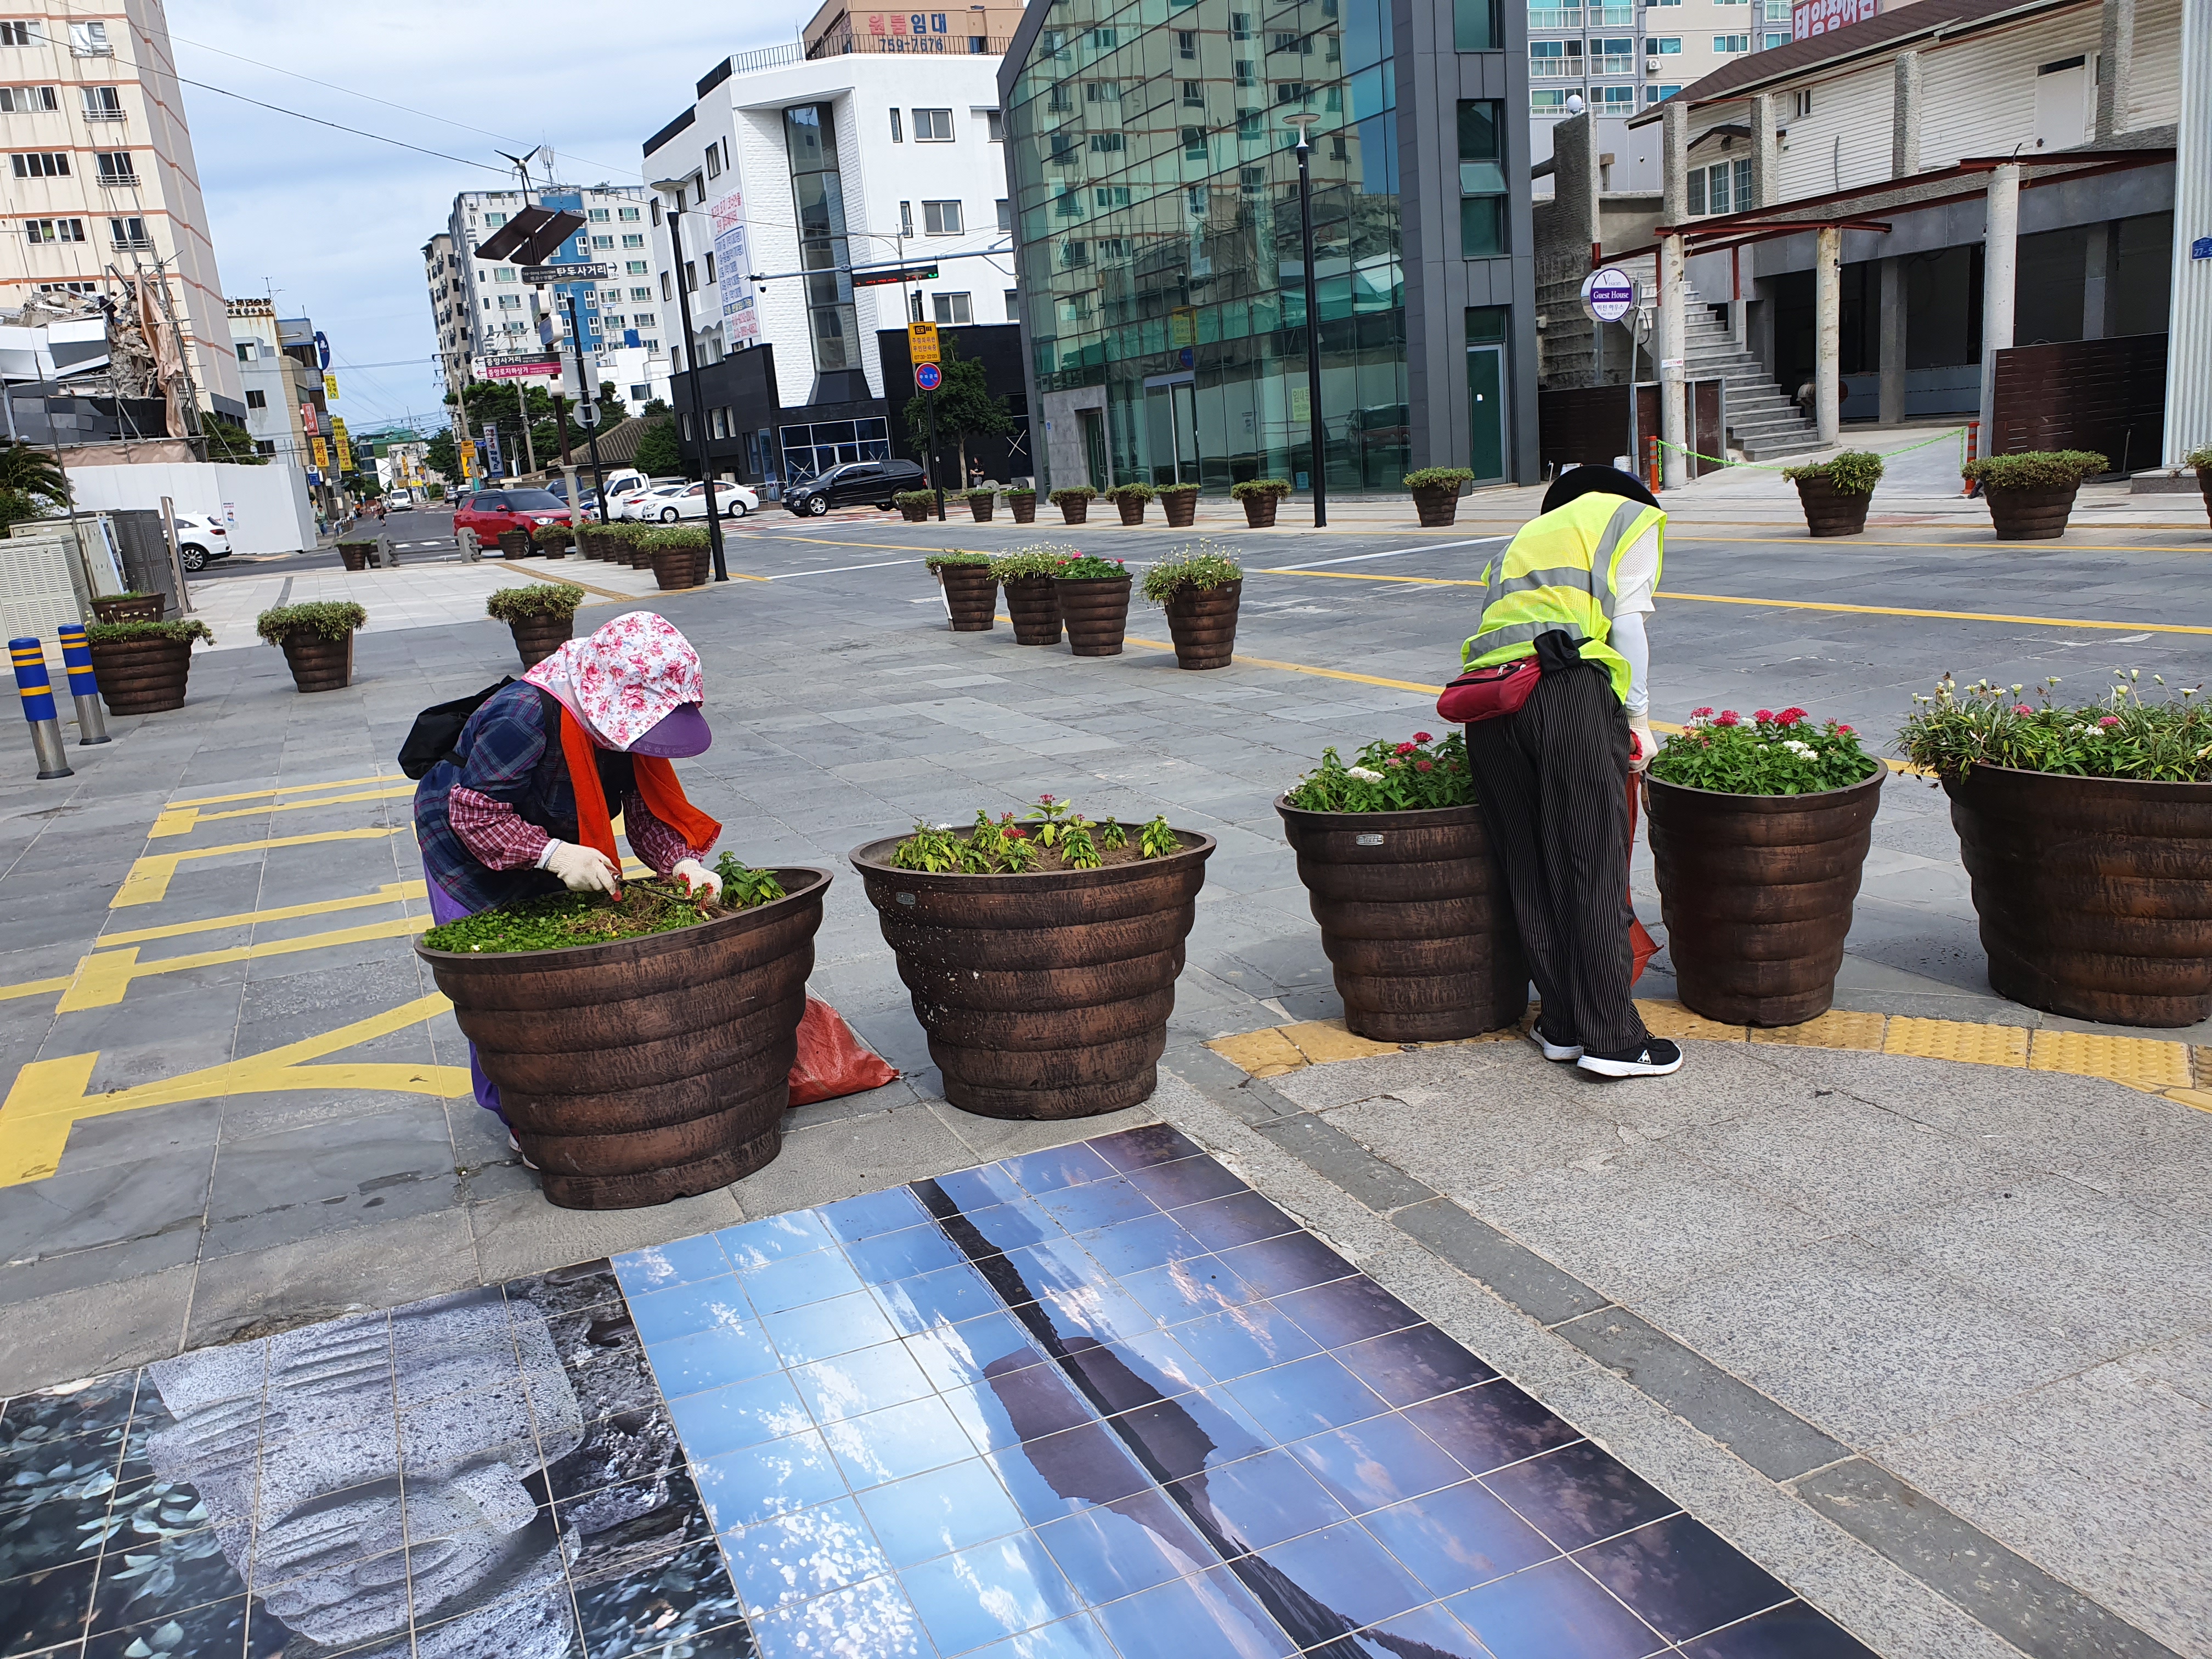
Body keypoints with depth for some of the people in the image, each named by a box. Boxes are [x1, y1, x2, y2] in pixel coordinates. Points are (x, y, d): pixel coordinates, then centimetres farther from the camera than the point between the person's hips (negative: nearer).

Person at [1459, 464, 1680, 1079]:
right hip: (1568, 687, -5)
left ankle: (1563, 1026, 19)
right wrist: (1638, 718, 11)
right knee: (1595, 867, -1)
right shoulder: (1633, 515, 22)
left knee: (1529, 870, 11)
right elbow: (1626, 622, 6)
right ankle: (1613, 1038, 2)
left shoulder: (1528, 535, 38)